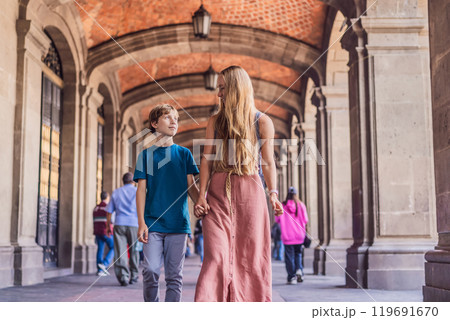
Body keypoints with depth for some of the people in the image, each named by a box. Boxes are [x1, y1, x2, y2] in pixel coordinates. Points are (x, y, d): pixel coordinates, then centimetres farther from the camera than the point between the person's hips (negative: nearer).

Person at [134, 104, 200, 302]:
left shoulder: (184, 154, 11)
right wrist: (141, 222, -5)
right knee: (151, 271, -4)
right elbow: (141, 189, 4)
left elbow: (191, 186, 8)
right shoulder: (146, 154, 8)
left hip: (178, 223, 1)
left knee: (174, 275, 2)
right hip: (153, 223, -1)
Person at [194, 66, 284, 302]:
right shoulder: (215, 121, 13)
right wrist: (201, 195, -2)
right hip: (218, 193, 1)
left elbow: (268, 163, 6)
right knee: (216, 256, -9)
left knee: (251, 257, -1)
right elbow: (206, 160, 9)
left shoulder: (262, 122, 7)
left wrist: (273, 194, -8)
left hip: (249, 193, -1)